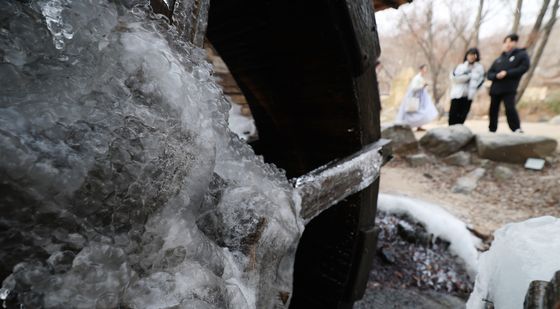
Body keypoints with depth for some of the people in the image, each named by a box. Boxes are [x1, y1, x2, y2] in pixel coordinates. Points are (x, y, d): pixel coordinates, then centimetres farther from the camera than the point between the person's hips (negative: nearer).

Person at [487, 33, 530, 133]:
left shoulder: (522, 54, 8)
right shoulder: (499, 59, 18)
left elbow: (524, 67, -6)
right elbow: (489, 74, 12)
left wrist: (507, 73, -16)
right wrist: (496, 75, -10)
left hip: (509, 89, -4)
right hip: (495, 89, 5)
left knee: (510, 108, -17)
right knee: (493, 110, 7)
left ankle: (517, 129, -11)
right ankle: (492, 130, 17)